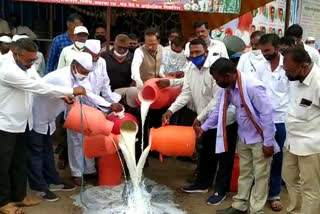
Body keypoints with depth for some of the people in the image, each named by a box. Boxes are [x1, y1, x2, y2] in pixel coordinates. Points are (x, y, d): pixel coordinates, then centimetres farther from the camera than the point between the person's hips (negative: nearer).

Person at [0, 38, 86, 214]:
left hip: (22, 123, 8)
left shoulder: (27, 67, 2)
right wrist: (72, 91, -25)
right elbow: (39, 87, -29)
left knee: (20, 162, 17)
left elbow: (40, 86, 4)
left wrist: (63, 96, -14)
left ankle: (19, 196, 30)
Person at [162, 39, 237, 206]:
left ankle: (221, 190, 19)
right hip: (207, 119, 7)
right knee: (206, 153, 21)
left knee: (224, 156, 5)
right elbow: (186, 93, -2)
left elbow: (218, 98, -25)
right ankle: (202, 183, 37)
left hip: (225, 118, -7)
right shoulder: (190, 67, 0)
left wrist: (200, 117, -25)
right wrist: (171, 110, -16)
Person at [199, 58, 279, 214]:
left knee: (260, 175, 6)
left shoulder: (252, 86, -29)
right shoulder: (227, 88, -4)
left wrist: (268, 142, -22)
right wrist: (204, 127, 10)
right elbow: (219, 109, 10)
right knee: (244, 172, 19)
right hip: (243, 137, 8)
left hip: (260, 138, -8)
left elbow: (267, 114, -25)